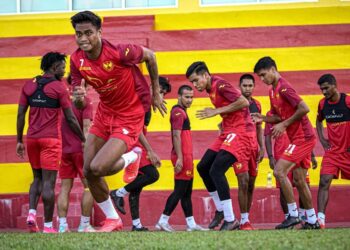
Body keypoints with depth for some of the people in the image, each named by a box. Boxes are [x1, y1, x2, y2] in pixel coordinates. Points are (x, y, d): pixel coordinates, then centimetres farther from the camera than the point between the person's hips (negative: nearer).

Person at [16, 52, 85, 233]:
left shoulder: (29, 86, 8)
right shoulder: (58, 87, -7)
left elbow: (20, 114, 7)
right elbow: (70, 119, -5)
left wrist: (19, 141, 13)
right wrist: (83, 139, 6)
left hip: (32, 138, 5)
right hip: (51, 139, -5)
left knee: (37, 178, 18)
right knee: (48, 182, -3)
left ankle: (31, 213, -2)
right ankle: (48, 225, -2)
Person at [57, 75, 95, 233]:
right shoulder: (84, 101, -5)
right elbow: (86, 126, -12)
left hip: (64, 149, 5)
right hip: (80, 149, -5)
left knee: (65, 187, 6)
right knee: (89, 185, 3)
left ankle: (62, 225, -1)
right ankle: (84, 225, -1)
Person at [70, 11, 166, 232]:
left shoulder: (119, 52, -26)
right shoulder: (77, 60, -10)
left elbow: (150, 56, -8)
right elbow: (77, 92, 2)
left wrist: (156, 93, 1)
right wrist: (78, 97, -24)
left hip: (129, 116, -6)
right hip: (105, 112, 6)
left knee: (98, 168, -20)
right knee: (88, 171, 3)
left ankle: (131, 157, 14)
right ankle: (113, 220, 24)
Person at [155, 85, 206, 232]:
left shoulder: (181, 112, 19)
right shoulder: (178, 112, -12)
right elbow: (176, 136, -19)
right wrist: (180, 158, -24)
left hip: (186, 156, 10)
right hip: (183, 156, -10)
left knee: (187, 192, 11)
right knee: (180, 191, -9)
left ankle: (191, 224, 14)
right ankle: (163, 221, -8)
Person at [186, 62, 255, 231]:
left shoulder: (220, 85, -15)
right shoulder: (211, 89, 14)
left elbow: (244, 102, -24)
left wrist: (217, 111, -19)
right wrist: (224, 122, 5)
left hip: (240, 132, -10)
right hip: (228, 132, 10)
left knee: (216, 170, -19)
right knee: (203, 167, 10)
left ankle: (230, 220, -14)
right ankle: (220, 210, 20)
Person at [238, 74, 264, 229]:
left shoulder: (257, 104, 13)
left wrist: (261, 148, 14)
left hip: (253, 147, 6)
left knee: (251, 183, 7)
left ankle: (246, 218, 14)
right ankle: (244, 220, -10)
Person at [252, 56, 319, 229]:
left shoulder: (283, 87, -15)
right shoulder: (273, 91, 14)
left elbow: (304, 108, -22)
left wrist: (284, 124, -17)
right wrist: (263, 118, 4)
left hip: (302, 138, -10)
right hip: (299, 138, 10)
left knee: (279, 171, -15)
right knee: (299, 180, 11)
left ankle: (293, 215, -10)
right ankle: (312, 221, 17)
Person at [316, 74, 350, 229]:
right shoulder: (322, 104, 4)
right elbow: (319, 121, 24)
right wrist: (322, 139, 11)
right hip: (332, 151, 4)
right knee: (324, 182, -13)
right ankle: (320, 219, -19)